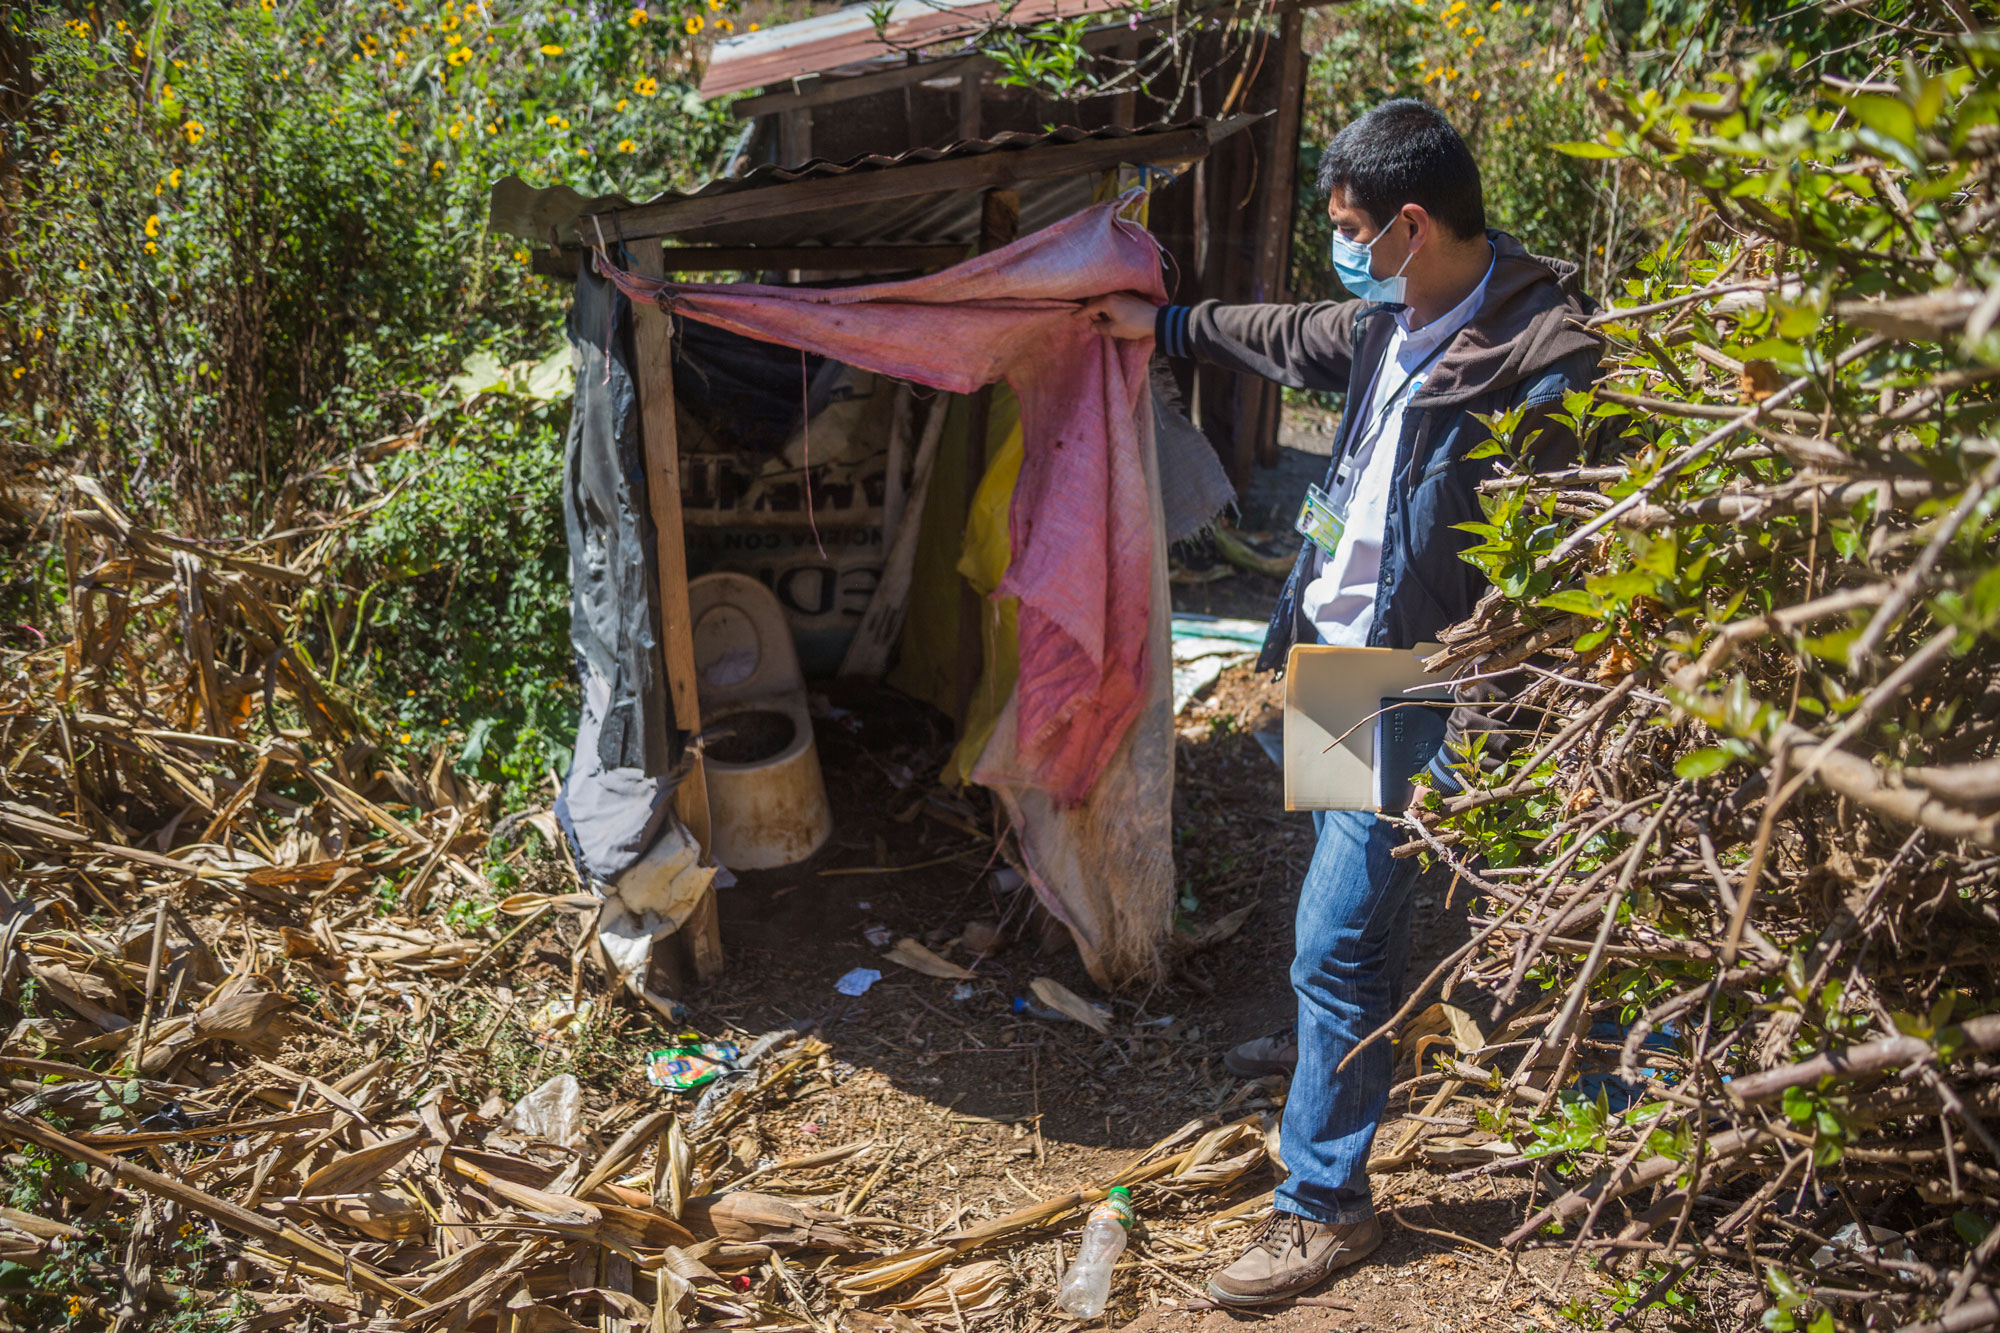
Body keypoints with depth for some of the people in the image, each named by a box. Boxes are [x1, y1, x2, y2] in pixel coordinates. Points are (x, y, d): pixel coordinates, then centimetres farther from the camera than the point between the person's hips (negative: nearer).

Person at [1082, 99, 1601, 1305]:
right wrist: (1167, 323, 32)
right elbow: (1304, 340, 22)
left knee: (1332, 941, -3)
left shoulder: (1547, 363, -26)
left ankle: (1327, 1204, 14)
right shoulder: (1396, 318, 0)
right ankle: (1361, 1040, 55)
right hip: (1342, 650, 9)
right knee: (1366, 876, 28)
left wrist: (1482, 737, -22)